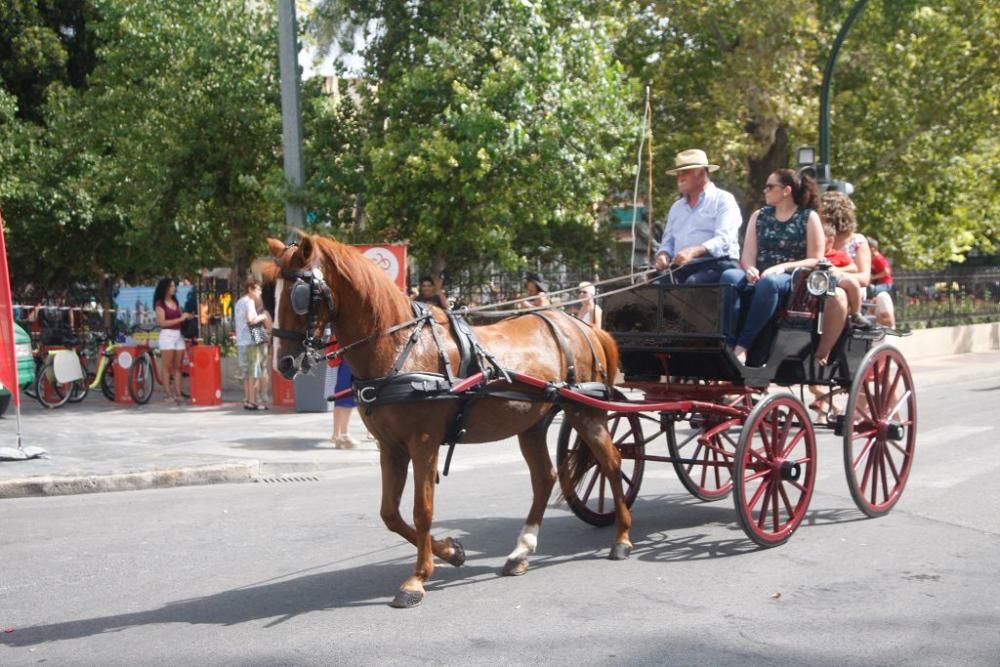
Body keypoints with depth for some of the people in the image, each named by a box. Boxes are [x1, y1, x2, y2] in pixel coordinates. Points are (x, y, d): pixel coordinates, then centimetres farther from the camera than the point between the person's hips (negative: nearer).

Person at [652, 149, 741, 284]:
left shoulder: (723, 200, 3)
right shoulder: (676, 207, 25)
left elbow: (723, 240, -11)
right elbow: (668, 242, 26)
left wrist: (694, 251, -29)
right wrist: (663, 255, 0)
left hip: (716, 266, -6)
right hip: (681, 269, 6)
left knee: (692, 283, -36)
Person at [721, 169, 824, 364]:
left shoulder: (809, 218, 8)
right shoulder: (759, 216, 20)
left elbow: (816, 260, 1)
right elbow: (748, 255, 10)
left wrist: (783, 267, -14)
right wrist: (750, 269, -14)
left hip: (792, 282, -4)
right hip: (758, 279, 4)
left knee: (768, 282, -39)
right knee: (729, 276, -30)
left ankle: (742, 347, -38)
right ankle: (727, 345, -41)